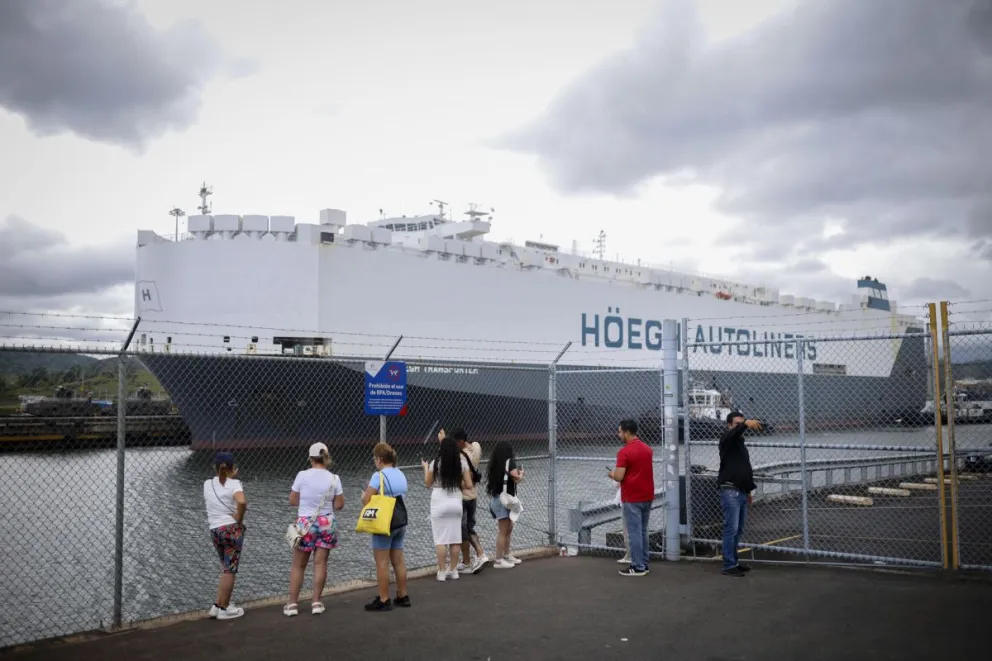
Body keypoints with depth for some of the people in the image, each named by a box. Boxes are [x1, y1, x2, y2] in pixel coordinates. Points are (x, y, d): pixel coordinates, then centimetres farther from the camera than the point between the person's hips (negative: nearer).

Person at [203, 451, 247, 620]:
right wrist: (239, 518, -13)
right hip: (232, 528, -6)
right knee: (230, 570, 2)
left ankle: (218, 605, 18)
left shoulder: (207, 484, 8)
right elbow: (241, 501, -27)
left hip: (215, 529, 6)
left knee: (226, 569, 20)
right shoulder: (234, 483, -8)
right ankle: (223, 609, 6)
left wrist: (229, 478, 20)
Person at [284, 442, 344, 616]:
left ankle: (292, 604, 11)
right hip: (327, 523, 1)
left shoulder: (302, 475, -10)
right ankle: (316, 602, 11)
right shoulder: (334, 479, -5)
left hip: (305, 523, -1)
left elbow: (292, 501, -2)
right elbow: (339, 505, 0)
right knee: (320, 563, 8)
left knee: (298, 565, 8)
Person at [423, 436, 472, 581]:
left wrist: (425, 468, 17)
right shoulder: (462, 463, -1)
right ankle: (453, 570, 17)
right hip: (456, 502, 3)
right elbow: (468, 484, -1)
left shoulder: (435, 463, -8)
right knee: (455, 538, 10)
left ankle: (442, 571, 3)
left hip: (439, 503, -3)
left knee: (441, 539, 2)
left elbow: (428, 484, 3)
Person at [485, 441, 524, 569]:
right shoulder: (509, 462, -10)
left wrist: (517, 474, 11)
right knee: (503, 531, -3)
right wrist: (521, 474, 6)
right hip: (504, 499, -8)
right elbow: (516, 478, -14)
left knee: (509, 529, 20)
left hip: (496, 498, 8)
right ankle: (498, 560, 1)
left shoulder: (495, 464, 10)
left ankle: (506, 556, 29)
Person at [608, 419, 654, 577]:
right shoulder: (647, 449, 9)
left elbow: (619, 477, -20)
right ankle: (644, 564, 19)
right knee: (643, 531, 15)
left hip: (632, 498, -8)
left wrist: (612, 474, 2)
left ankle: (638, 567, 2)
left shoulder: (624, 452, -16)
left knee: (634, 533, -2)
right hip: (647, 496, 8)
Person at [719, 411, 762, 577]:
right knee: (731, 529, -9)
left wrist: (749, 490, 23)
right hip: (730, 492, -8)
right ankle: (728, 565, -6)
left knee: (738, 530, 10)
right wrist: (745, 424, -49)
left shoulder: (740, 443, 19)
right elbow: (733, 433, -31)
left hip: (742, 492, 8)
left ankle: (733, 562, 17)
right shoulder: (726, 439, -5)